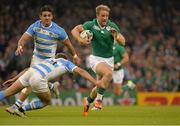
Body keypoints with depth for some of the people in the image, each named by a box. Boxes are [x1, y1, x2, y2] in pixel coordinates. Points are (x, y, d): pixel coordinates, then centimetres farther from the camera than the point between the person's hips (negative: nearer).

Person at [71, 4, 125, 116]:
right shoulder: (91, 25, -11)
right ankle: (99, 99, -19)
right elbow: (75, 30, -5)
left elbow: (123, 42, -7)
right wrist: (80, 40, -23)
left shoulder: (112, 26, -7)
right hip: (96, 58, -4)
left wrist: (116, 36, -28)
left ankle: (88, 101, 43)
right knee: (108, 73, -34)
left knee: (100, 86, 12)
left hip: (109, 59, 4)